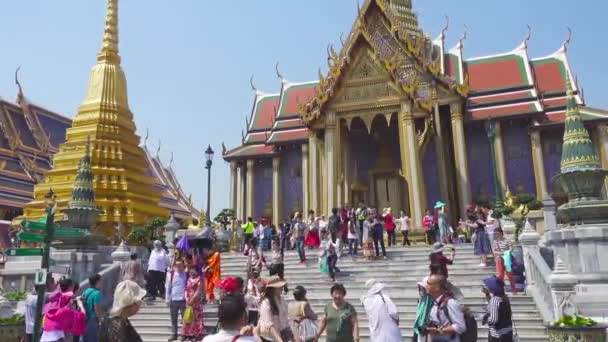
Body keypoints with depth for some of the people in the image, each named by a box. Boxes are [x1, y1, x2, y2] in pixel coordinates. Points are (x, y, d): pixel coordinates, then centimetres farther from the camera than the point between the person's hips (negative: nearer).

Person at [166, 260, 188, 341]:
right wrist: (167, 299, 3)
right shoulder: (170, 274, 0)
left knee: (185, 317, 5)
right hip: (173, 299, 2)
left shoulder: (186, 275, -4)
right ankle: (173, 334, 22)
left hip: (183, 299, -2)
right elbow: (168, 287, 4)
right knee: (173, 318, 11)